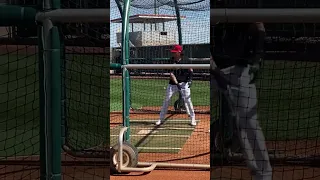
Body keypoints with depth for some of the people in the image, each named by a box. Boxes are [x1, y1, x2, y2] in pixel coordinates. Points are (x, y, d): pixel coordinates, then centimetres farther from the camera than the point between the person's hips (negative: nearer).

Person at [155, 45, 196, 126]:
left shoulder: (185, 61, -5)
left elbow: (190, 70, 4)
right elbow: (171, 74, -12)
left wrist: (190, 79, -13)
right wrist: (177, 84, -22)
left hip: (184, 83, -1)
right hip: (173, 83, 1)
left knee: (187, 100, -7)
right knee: (166, 100, 1)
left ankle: (192, 118, 7)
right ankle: (161, 119, 11)